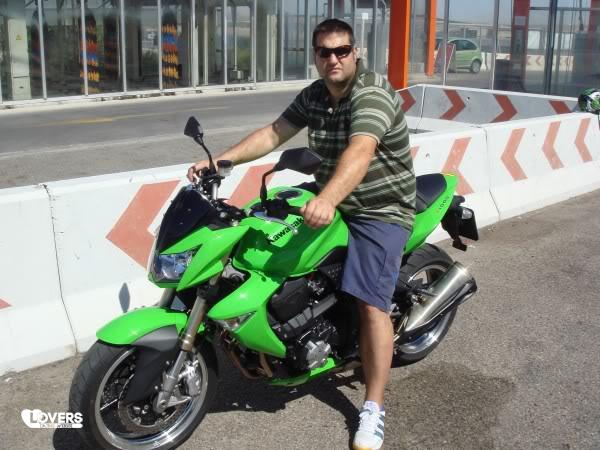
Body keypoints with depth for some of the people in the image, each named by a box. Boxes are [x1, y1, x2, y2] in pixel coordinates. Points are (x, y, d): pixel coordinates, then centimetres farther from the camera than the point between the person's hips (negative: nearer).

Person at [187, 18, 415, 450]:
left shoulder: (373, 93, -21)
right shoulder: (313, 95, 6)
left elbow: (359, 152, -38)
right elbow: (273, 133, 8)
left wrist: (326, 200, -55)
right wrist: (220, 161, -2)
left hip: (381, 212, -8)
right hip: (331, 202, 8)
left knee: (371, 303, -19)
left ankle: (373, 409, -9)